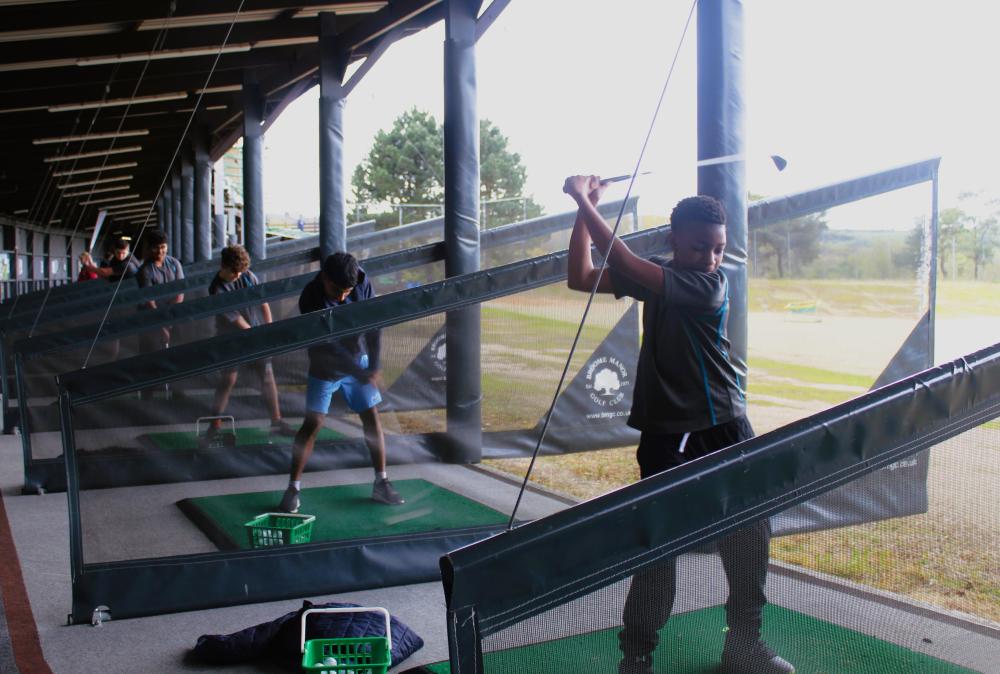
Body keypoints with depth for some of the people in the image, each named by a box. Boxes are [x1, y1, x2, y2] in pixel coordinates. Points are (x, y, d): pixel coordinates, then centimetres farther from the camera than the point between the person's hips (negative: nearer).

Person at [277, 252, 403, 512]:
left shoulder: (362, 283, -17)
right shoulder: (311, 300, -27)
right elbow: (328, 347, -27)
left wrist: (373, 365, -16)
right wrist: (361, 374, -30)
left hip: (358, 361, 4)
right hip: (325, 368, -3)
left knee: (372, 418, 2)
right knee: (312, 424, -9)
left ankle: (381, 484, 12)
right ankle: (293, 489, 0)